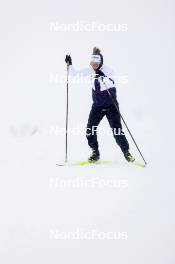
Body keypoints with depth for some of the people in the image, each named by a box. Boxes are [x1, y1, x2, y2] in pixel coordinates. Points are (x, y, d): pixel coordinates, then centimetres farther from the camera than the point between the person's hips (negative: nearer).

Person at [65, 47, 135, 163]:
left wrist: (103, 77, -48)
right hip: (97, 106, 5)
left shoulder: (108, 70, -14)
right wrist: (70, 64, -9)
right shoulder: (90, 70, -1)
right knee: (90, 130, -2)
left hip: (111, 105, -4)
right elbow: (75, 73, 6)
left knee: (117, 130, -7)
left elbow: (111, 84, -31)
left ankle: (126, 152, 8)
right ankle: (95, 153, 14)